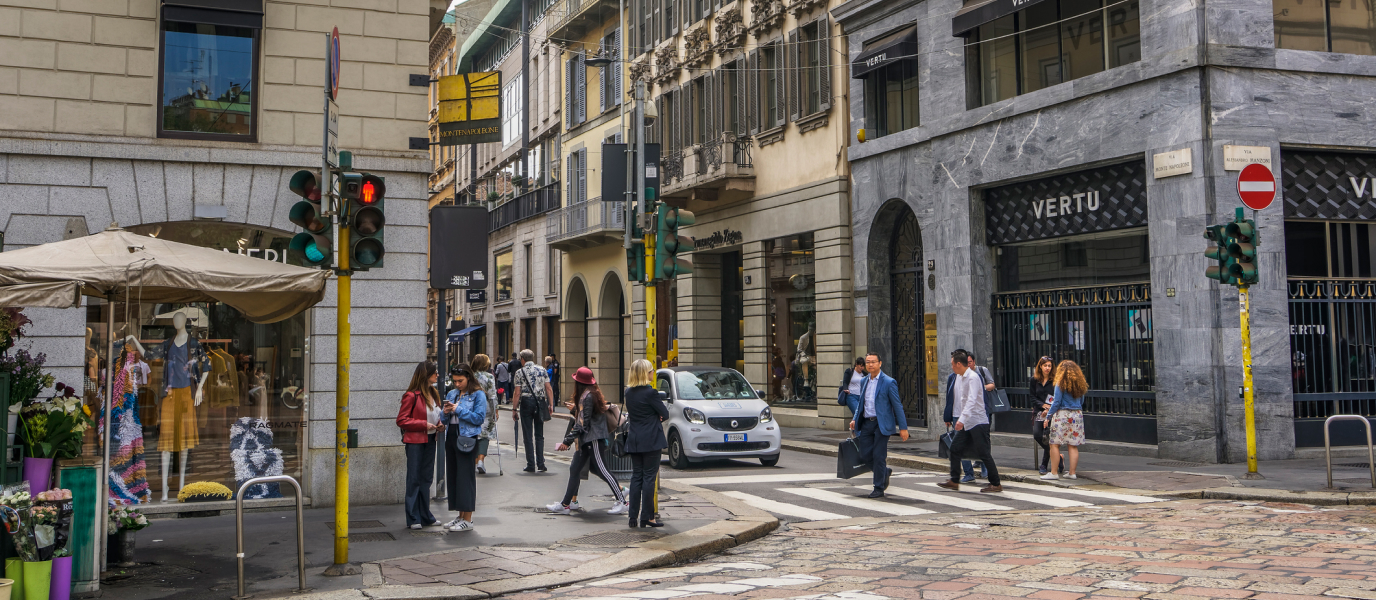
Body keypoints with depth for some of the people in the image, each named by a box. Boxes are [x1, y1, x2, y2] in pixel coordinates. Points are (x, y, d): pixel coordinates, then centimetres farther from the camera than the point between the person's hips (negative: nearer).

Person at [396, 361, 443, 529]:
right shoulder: (411, 396, -12)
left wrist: (439, 425, 4)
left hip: (430, 440, 8)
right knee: (414, 479, -1)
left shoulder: (433, 394, 12)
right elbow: (401, 420, -13)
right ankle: (413, 518, 5)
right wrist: (424, 424, -19)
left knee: (426, 478, 13)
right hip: (415, 441, -8)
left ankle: (425, 516, 21)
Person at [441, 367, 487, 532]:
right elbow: (446, 420, 18)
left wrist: (459, 410, -15)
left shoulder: (478, 395, -5)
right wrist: (446, 412, -4)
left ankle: (467, 520, -1)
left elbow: (479, 418, -15)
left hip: (467, 440, -7)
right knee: (452, 476, 10)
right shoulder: (452, 394, 15)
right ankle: (460, 516, 20)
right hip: (451, 437, 7)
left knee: (465, 477, -6)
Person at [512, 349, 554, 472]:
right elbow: (549, 389, 3)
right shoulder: (542, 370, 7)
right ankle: (541, 464, 5)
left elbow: (517, 393, -5)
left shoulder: (519, 372, -2)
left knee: (528, 436, 3)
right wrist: (551, 405, 8)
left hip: (526, 403, -3)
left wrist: (514, 409, 1)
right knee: (539, 435, 10)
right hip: (541, 402, 3)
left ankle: (531, 465, 2)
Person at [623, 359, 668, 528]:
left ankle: (633, 517, 10)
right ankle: (647, 517, 2)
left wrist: (653, 417, 6)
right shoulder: (650, 392, -15)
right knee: (649, 477, 0)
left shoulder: (629, 392, 7)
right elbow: (665, 414, -9)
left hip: (633, 440, 6)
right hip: (651, 441, -6)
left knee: (636, 477, 10)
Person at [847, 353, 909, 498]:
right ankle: (885, 471, 30)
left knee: (878, 456, -4)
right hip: (866, 423, 6)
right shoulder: (864, 382, 12)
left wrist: (903, 428, -10)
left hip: (881, 424, -6)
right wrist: (855, 419, 7)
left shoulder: (889, 382, -8)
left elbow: (897, 406, -7)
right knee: (865, 455, 3)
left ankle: (879, 489, 7)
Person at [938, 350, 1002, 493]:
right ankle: (954, 482, 15)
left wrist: (962, 419, -38)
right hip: (965, 422, 9)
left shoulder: (972, 378, -18)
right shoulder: (959, 377, 10)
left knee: (983, 453, -6)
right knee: (955, 449, 8)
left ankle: (996, 484, 3)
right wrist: (958, 417, 18)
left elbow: (971, 401, -29)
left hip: (977, 422, -9)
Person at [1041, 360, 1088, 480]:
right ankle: (1072, 473, 10)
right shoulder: (1080, 384, 9)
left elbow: (1056, 402, -9)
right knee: (1073, 446, 8)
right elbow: (1081, 402, 18)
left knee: (1055, 444, -1)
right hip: (1077, 415, 6)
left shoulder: (1061, 384, -7)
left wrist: (1048, 417, -3)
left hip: (1062, 415, -6)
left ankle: (1054, 473, -2)